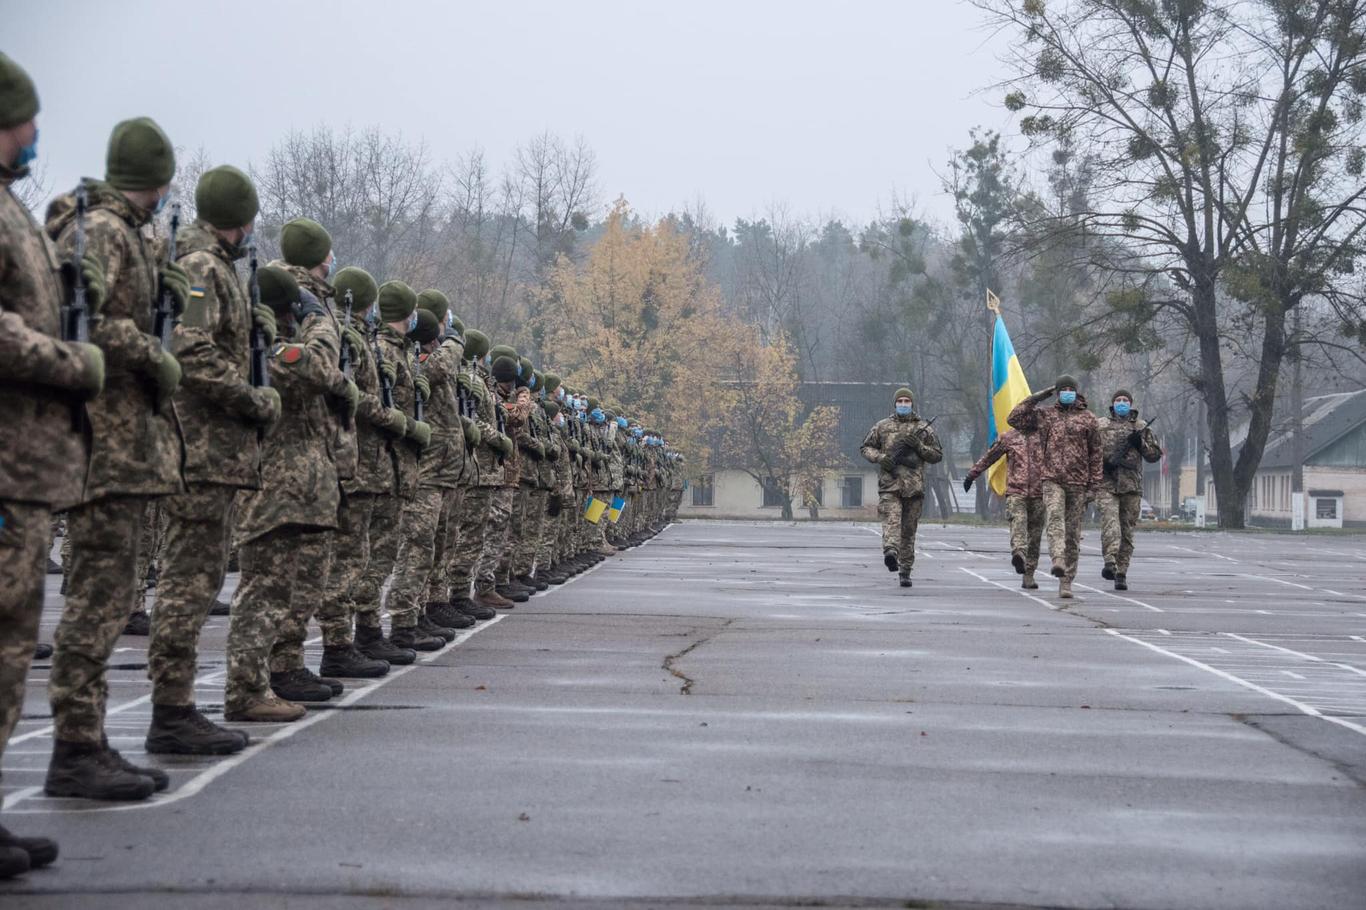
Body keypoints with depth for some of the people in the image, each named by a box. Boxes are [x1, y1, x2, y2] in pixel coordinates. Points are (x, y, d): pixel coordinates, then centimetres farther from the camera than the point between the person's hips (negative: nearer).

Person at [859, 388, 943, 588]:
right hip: (889, 484, -1)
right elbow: (865, 447, 15)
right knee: (891, 520, -22)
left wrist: (919, 446, -7)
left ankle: (905, 571, 12)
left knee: (909, 530, 5)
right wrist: (879, 457, -5)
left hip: (914, 486, 1)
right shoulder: (882, 426, 11)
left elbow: (937, 455, 10)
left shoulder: (924, 428, 11)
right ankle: (891, 551, -43)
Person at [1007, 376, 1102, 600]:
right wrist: (1036, 398, 4)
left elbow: (1095, 454, 9)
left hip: (1078, 482, 1)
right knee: (1054, 515, -28)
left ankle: (1066, 581, 8)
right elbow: (1014, 419, 6)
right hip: (1052, 480, -1)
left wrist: (1094, 486, 3)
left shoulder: (1088, 419, 10)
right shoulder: (1045, 415, 12)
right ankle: (1058, 560, -45)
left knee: (1073, 532, 3)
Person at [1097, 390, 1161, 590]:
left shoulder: (1141, 427, 15)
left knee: (1127, 531, 3)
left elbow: (1155, 455, 14)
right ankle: (1110, 562, -35)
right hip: (1107, 484, -2)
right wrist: (1107, 460, -11)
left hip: (1132, 486, 2)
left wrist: (1140, 442, -3)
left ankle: (1121, 573, 8)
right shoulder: (1101, 425, 11)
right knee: (1110, 521, -22)